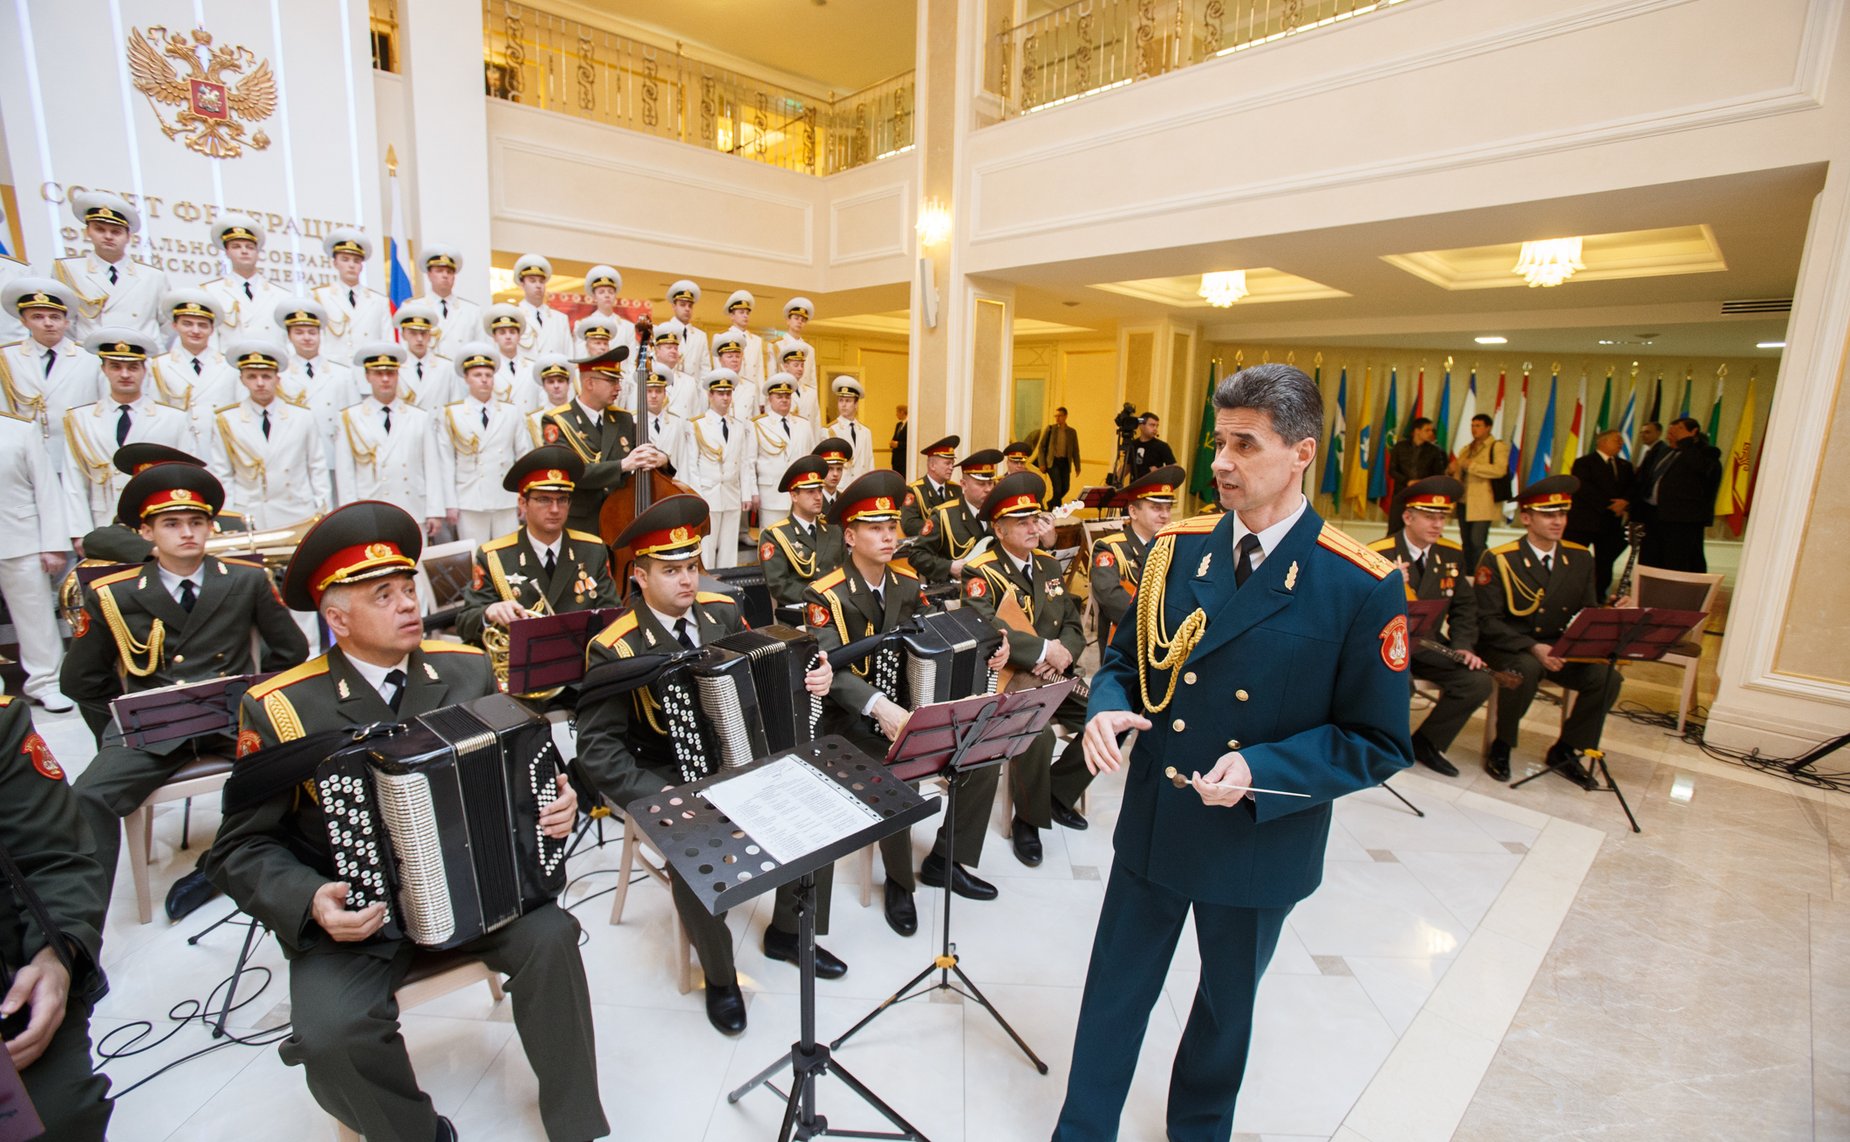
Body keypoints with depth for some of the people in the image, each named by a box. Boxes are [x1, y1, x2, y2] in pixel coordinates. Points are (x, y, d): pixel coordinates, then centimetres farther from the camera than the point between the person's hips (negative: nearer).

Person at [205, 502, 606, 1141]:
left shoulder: (468, 671, 0)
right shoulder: (280, 709, -7)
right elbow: (243, 848, -4)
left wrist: (558, 802, -14)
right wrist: (310, 902, -23)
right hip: (352, 909, -1)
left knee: (550, 938, -22)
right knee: (332, 1035, -25)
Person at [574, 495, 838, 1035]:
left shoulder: (723, 612, -1)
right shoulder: (614, 650, -14)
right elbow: (598, 750, -16)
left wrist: (813, 678, -10)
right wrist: (661, 799, -28)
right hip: (668, 777, -4)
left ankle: (786, 931, 12)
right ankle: (720, 976, 0)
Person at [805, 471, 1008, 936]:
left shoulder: (908, 583, 3)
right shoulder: (825, 597, -14)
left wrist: (985, 651, -16)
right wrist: (880, 706, -44)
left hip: (912, 705, 6)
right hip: (853, 718, -5)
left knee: (984, 758, -9)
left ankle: (945, 860, 13)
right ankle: (899, 882, -4)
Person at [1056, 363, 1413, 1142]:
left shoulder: (1364, 588, -17)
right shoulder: (1176, 547, -6)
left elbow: (1379, 744, -12)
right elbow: (1125, 655, 4)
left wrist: (1261, 771, -26)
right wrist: (1107, 708, -17)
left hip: (1260, 846, -2)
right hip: (1151, 827, 2)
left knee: (1227, 1003, 25)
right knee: (1115, 992, 18)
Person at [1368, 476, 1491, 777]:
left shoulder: (1451, 555, 6)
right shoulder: (1376, 553, -11)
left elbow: (1464, 606, 11)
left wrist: (1463, 646, -5)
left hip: (1427, 643, 6)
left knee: (1478, 681, -14)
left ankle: (1426, 742, 7)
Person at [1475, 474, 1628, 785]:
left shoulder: (1580, 558, 5)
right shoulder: (1498, 560, -11)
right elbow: (1486, 621, -14)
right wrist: (1532, 647, -26)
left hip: (1559, 647, 5)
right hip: (1507, 647, -5)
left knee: (1607, 676, -20)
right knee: (1527, 668, -36)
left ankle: (1565, 749, 3)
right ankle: (1501, 747, -12)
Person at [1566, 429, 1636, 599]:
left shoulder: (1625, 466, 16)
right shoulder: (1583, 463, -4)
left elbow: (1630, 489, 9)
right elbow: (1584, 490, -14)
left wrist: (1624, 501, -13)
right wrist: (1609, 505, -18)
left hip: (1612, 523, 6)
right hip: (1583, 521, -6)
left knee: (1605, 564, 9)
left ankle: (1600, 598, 17)